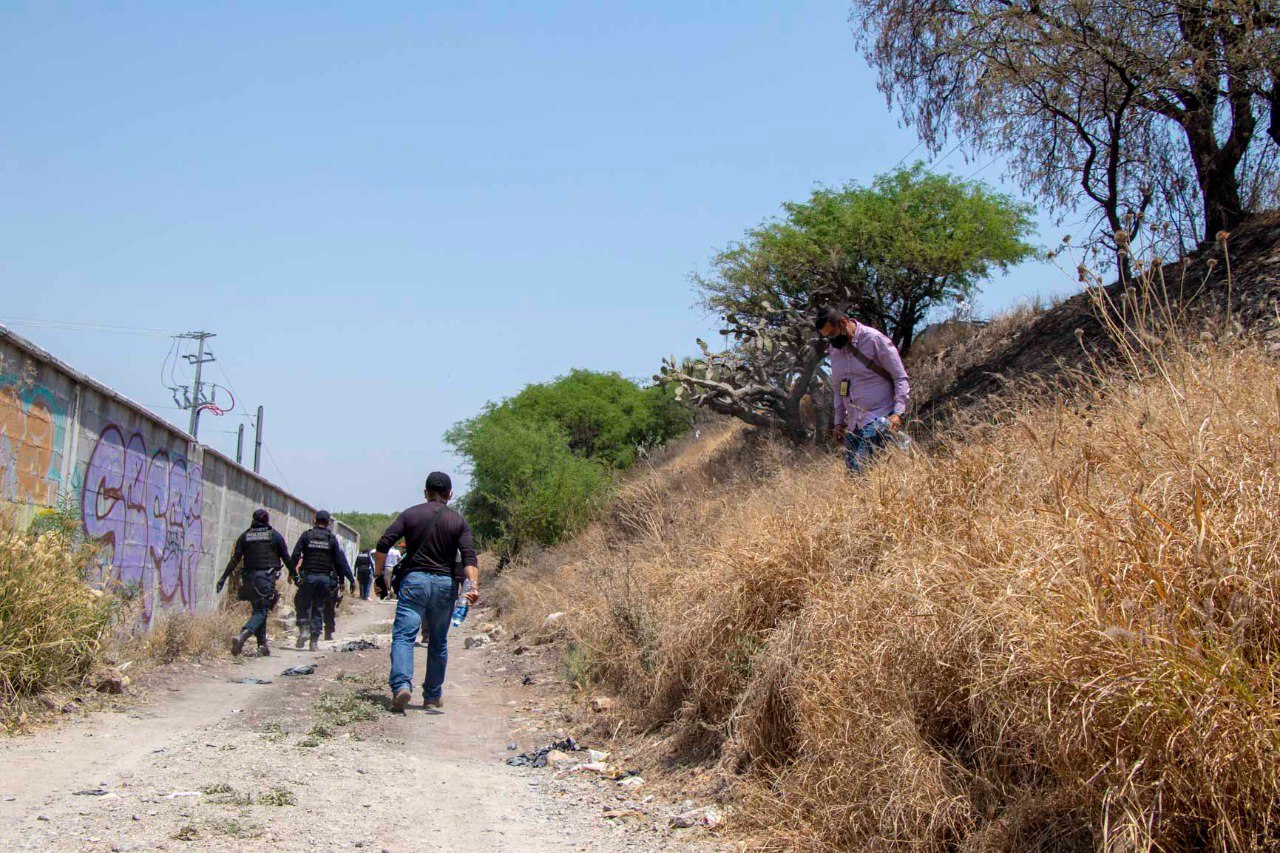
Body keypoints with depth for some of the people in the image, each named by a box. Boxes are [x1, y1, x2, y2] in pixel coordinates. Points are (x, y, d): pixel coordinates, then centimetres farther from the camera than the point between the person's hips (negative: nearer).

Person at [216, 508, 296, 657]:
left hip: (250, 577, 4)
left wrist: (223, 577, 5)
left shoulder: (245, 536, 9)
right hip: (267, 577, -3)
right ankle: (243, 635, -29)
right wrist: (293, 574, 16)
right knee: (261, 611, -5)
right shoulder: (274, 535, 3)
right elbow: (286, 558, 4)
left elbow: (235, 559, 3)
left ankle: (262, 645, 13)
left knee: (259, 610, 15)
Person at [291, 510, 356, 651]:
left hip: (308, 577, -1)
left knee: (302, 604, 13)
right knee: (318, 608, 8)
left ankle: (304, 629, -9)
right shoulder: (332, 539, 3)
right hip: (325, 578, 1)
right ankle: (314, 640, 6)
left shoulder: (306, 536, 1)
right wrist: (351, 579, 4)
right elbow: (340, 561, 1)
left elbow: (295, 555, -3)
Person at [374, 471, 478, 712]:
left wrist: (379, 574, 6)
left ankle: (401, 685, -26)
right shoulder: (458, 521, 6)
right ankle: (433, 696, 17)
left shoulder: (410, 514, 6)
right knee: (438, 642, 12)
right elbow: (469, 556, -7)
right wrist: (473, 585, -15)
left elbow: (384, 544, -3)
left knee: (403, 635, -5)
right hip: (444, 584, 1)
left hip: (414, 579, -1)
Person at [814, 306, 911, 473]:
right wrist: (839, 421, 17)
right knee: (852, 471, 0)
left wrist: (898, 412, -20)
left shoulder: (875, 340, -8)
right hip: (853, 425, 7)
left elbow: (901, 379, -8)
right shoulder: (835, 348, 13)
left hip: (879, 420, -7)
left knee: (863, 469, -20)